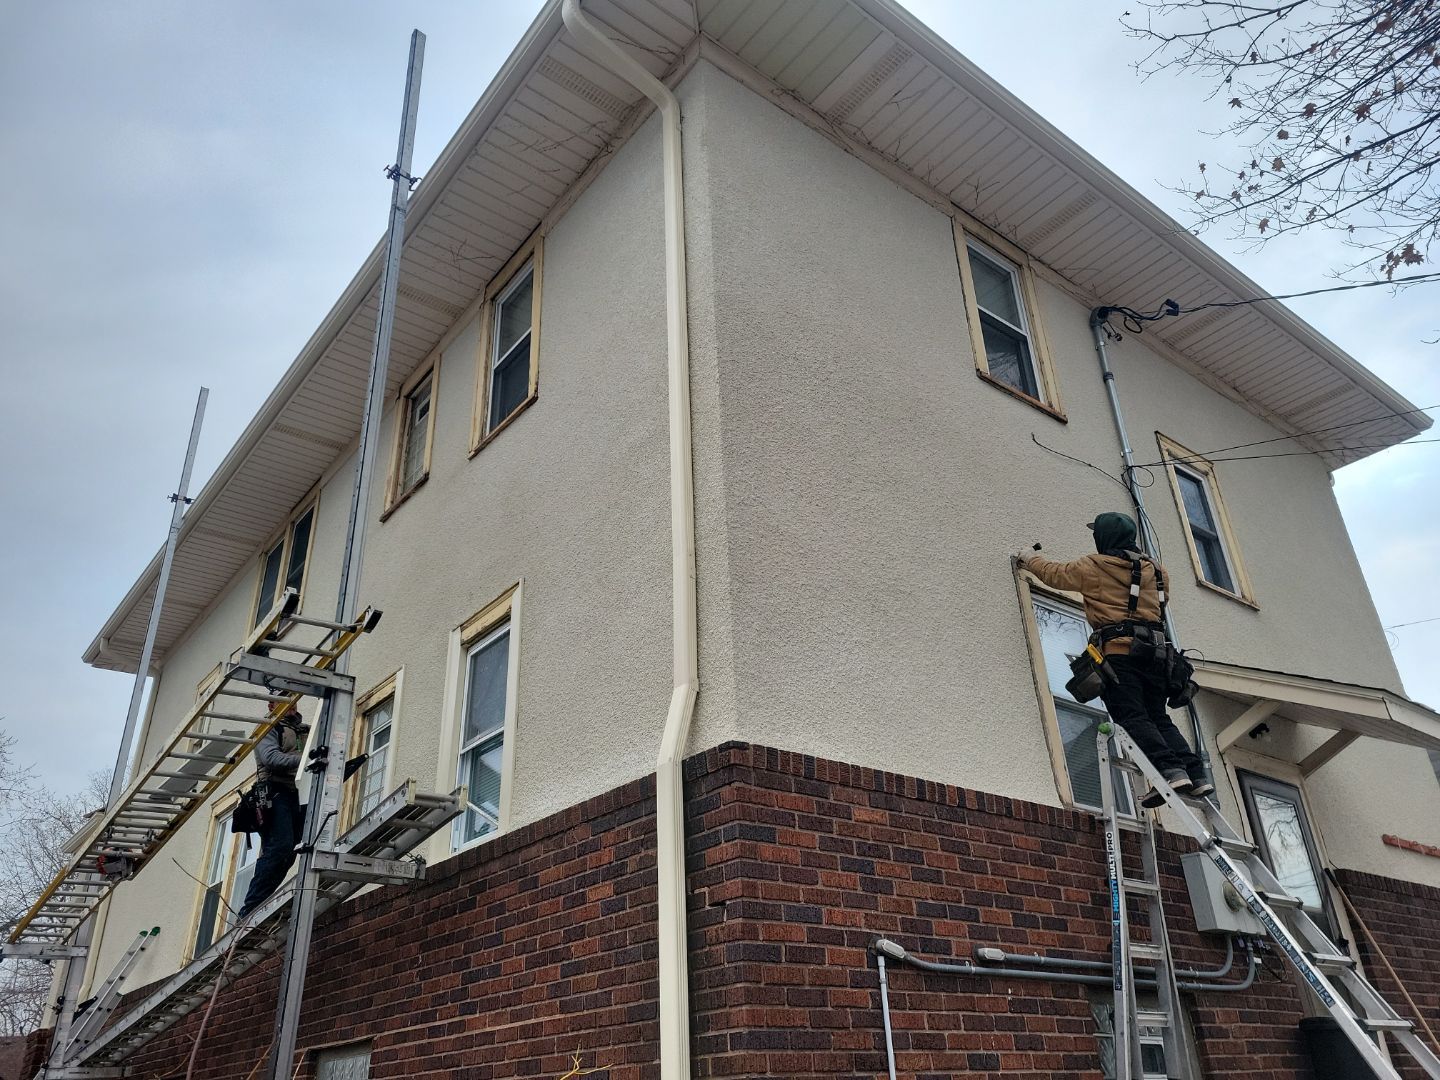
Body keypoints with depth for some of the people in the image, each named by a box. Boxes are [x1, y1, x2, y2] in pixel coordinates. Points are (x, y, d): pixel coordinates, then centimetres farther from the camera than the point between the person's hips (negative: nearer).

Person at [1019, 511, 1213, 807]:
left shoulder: (1093, 566, 4)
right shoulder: (1156, 568, 19)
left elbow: (1054, 573, 18)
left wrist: (1031, 559, 37)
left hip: (1118, 650, -6)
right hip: (1155, 650, 6)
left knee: (1132, 717, -12)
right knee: (1158, 718, 9)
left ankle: (1169, 770, -28)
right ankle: (1196, 772, -5)